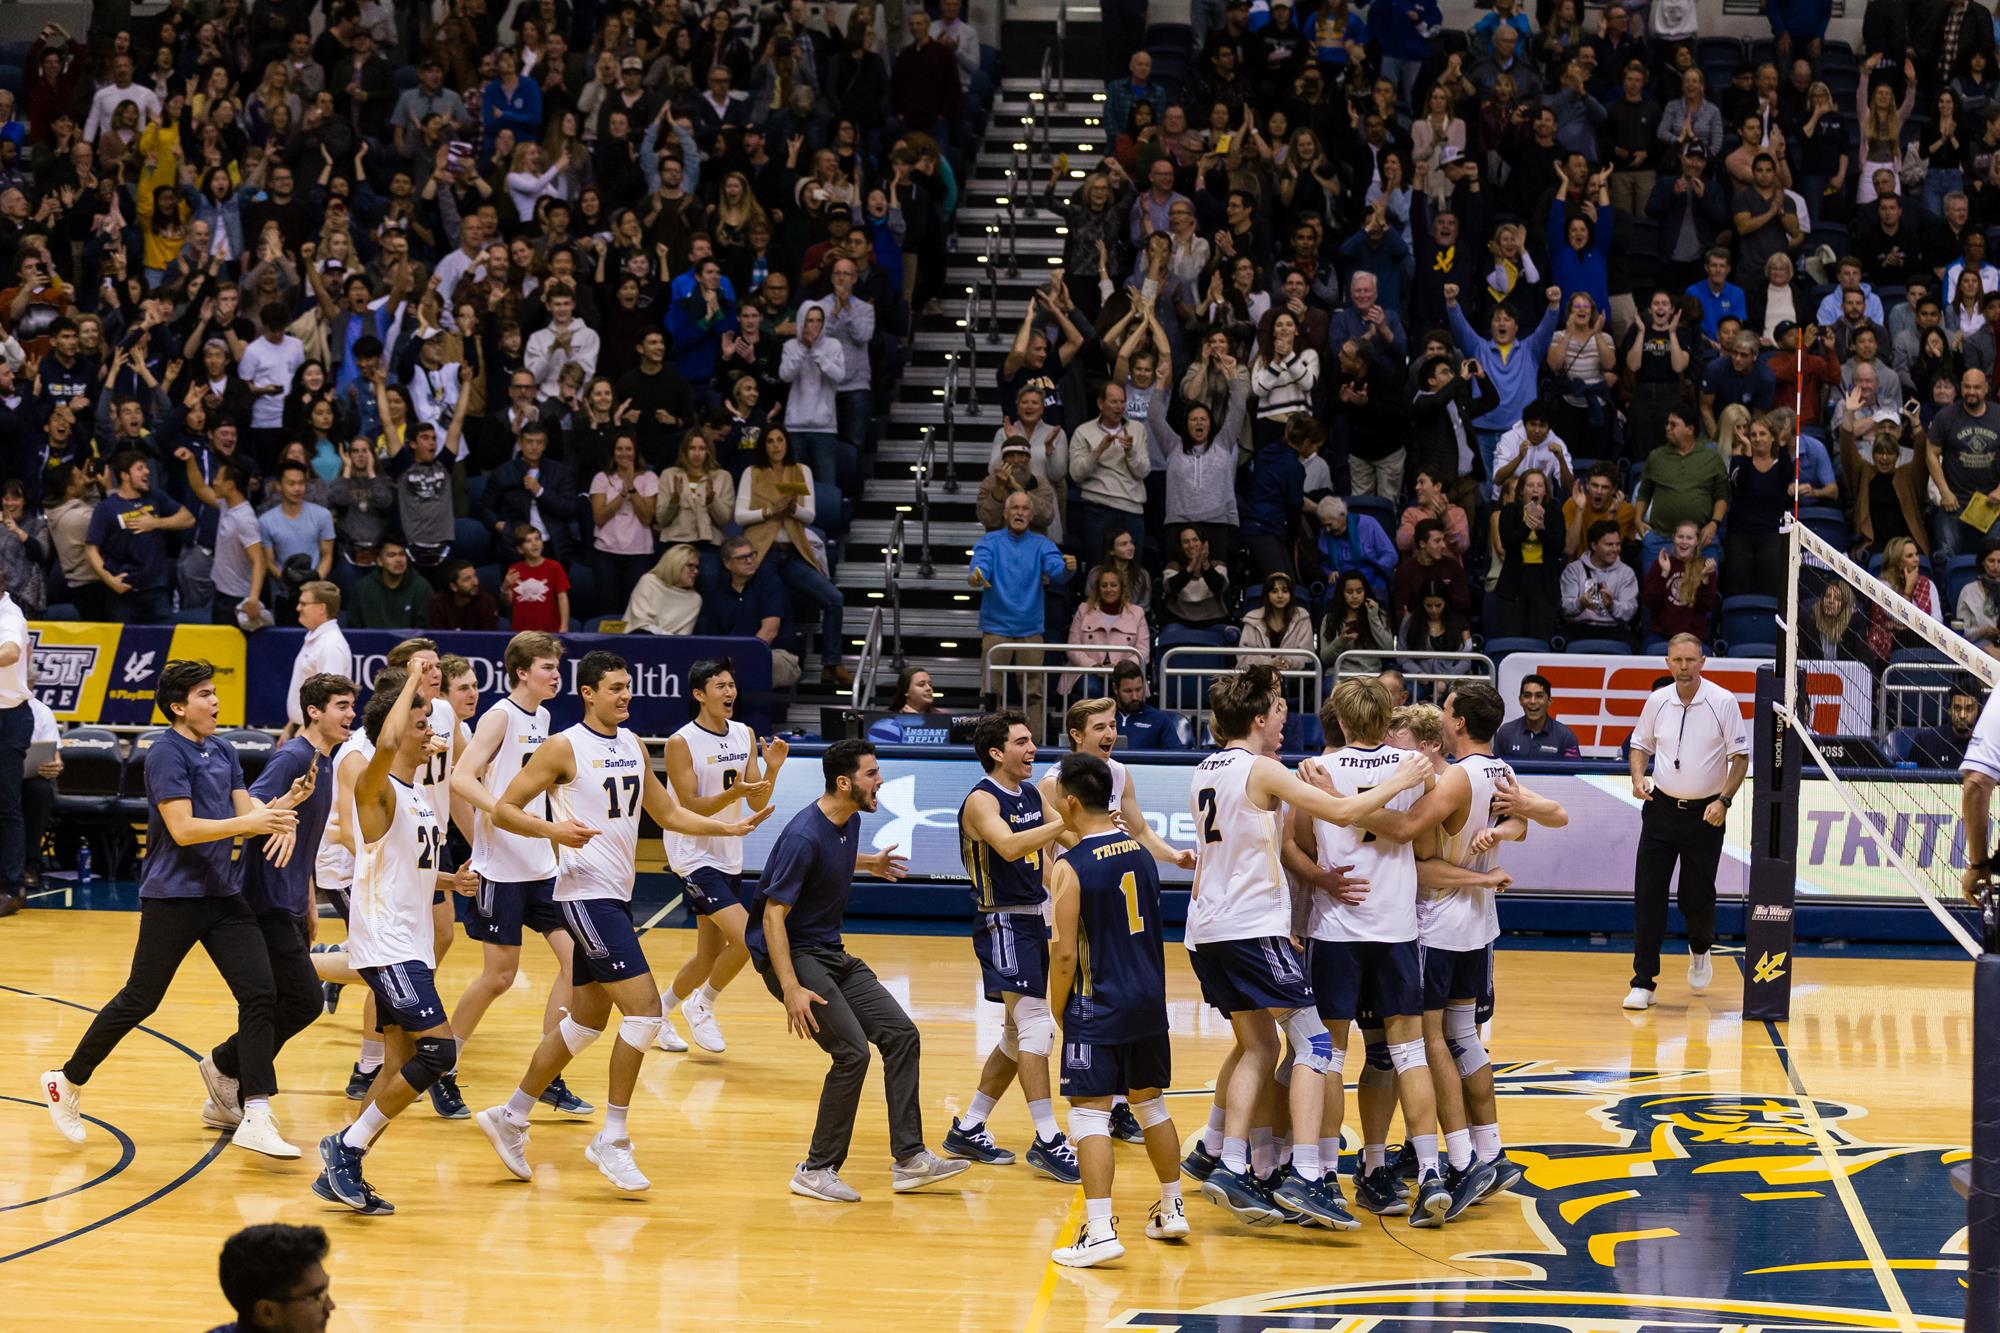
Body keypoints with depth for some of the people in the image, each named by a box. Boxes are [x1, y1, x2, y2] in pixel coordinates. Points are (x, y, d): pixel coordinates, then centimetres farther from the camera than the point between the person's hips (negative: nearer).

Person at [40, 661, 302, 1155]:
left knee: (258, 993, -6)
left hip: (223, 893, 7)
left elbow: (245, 812, 9)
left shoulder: (223, 751, 12)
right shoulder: (166, 754, -12)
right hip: (173, 896, -7)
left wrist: (282, 804, -11)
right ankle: (67, 1082, 23)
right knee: (139, 1001, 2)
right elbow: (182, 829, -21)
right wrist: (248, 823, -27)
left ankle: (255, 1118, -8)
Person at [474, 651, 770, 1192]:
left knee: (586, 1020, 13)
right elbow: (503, 809, -8)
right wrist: (553, 829, -25)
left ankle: (510, 1118, 25)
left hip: (616, 895, 9)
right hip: (585, 893, -9)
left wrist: (729, 828, 9)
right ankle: (612, 1141, -7)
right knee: (645, 1008, -14)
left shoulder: (633, 745, 13)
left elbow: (666, 813, 21)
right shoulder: (563, 748, -9)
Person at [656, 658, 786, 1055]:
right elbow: (690, 809, -18)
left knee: (711, 956, 13)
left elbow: (758, 804, 3)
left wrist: (772, 769, -15)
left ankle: (660, 1011, 33)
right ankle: (702, 1005, 2)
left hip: (728, 858, 7)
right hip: (693, 856, -7)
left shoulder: (745, 735, 5)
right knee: (747, 939, -20)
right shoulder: (681, 743, -14)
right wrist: (734, 792, -32)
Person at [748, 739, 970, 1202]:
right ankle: (816, 1171, -7)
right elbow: (773, 914, -24)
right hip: (790, 954, -9)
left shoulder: (850, 822, 4)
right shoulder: (804, 837, -24)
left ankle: (909, 1159, 5)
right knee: (852, 1051, -18)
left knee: (900, 1033, 1)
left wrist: (870, 863, 43)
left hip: (831, 953, 9)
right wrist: (792, 990, -30)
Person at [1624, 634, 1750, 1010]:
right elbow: (1640, 745, 15)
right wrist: (1638, 778, -5)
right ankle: (1643, 982, 0)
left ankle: (1700, 949, 35)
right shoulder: (1657, 701, 2)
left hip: (1705, 813, -2)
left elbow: (1741, 756, -4)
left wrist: (1724, 801, -15)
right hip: (1661, 807, 2)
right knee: (1648, 895, -5)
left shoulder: (1723, 702, -8)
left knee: (1697, 896, 0)